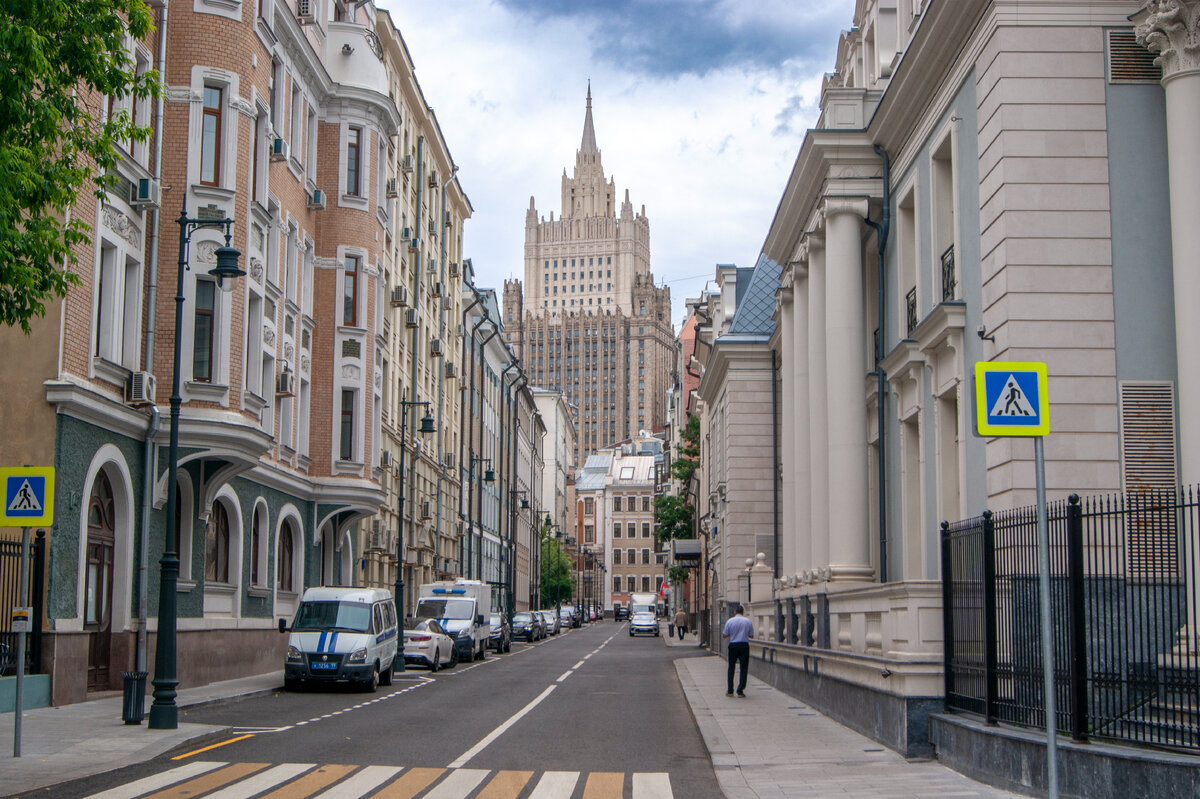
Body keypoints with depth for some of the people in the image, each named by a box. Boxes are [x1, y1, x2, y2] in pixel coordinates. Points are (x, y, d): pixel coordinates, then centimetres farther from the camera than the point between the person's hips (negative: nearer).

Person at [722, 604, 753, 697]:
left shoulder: (730, 621, -3)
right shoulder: (748, 622, -1)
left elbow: (724, 635, 0)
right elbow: (751, 636, 6)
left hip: (733, 645, 1)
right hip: (744, 645, 0)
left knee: (731, 668, 12)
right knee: (744, 668, 4)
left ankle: (730, 690, 14)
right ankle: (740, 691, -1)